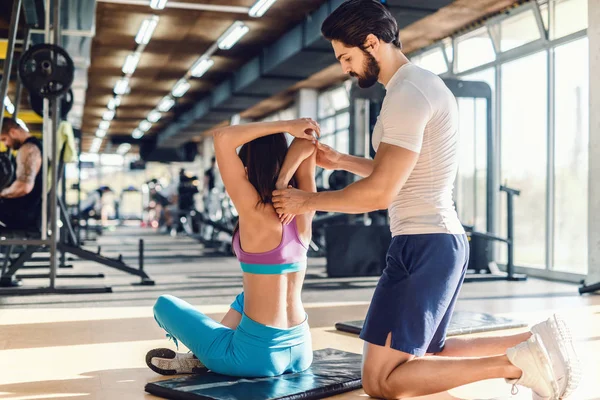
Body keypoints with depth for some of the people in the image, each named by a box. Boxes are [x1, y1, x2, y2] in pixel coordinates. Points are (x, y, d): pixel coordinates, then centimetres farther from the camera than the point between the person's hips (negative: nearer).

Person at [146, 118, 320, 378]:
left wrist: (286, 126, -14)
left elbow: (222, 138, -20)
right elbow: (307, 143, 7)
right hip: (300, 350, 6)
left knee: (164, 305, 18)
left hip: (258, 355, -6)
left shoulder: (254, 211, -18)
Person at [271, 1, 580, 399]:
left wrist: (308, 201, -8)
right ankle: (532, 345, 12)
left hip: (423, 245, -11)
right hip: (442, 240, 11)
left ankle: (514, 363, -13)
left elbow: (380, 192, -20)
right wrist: (342, 161, 20)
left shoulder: (407, 94, -16)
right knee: (427, 357, 23)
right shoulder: (424, 84, 16)